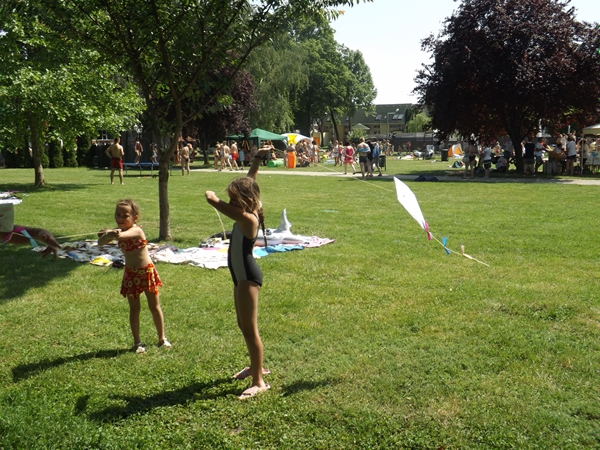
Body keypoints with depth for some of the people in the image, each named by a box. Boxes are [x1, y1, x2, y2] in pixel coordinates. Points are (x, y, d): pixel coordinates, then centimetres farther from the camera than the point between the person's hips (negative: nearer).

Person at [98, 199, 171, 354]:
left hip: (147, 272, -4)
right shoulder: (118, 231, -2)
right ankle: (137, 342, 17)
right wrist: (107, 235, -37)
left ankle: (162, 338, 22)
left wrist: (113, 234, -62)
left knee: (154, 306, 8)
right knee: (134, 309, 8)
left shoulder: (136, 230, -19)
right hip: (131, 274, 5)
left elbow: (124, 235, -42)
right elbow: (100, 243, -15)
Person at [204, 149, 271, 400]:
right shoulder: (248, 211, 4)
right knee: (244, 326, 21)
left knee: (249, 329, -4)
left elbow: (213, 201, -24)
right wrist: (257, 160, 18)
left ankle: (259, 382, 5)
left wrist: (211, 195, -3)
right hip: (241, 276, 10)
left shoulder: (248, 218, -23)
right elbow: (248, 183, 18)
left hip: (248, 278, -10)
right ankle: (256, 367, 38)